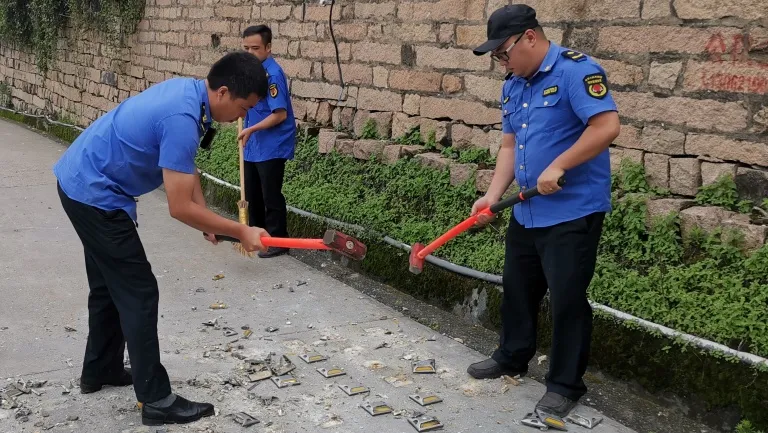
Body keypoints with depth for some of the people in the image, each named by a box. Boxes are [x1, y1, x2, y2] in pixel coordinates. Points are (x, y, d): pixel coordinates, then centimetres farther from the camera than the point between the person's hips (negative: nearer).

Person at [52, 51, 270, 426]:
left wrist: (206, 220, 4)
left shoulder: (188, 90, 2)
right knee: (138, 292, -6)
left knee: (109, 283, 21)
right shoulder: (182, 119, -29)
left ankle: (100, 371, 36)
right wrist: (241, 231, -17)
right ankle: (156, 400, 1)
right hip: (95, 195, -10)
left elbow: (185, 168, 13)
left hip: (81, 182, 10)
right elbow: (180, 208, -26)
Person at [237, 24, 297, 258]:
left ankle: (278, 241, 11)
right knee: (252, 194, 18)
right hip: (252, 146, 9)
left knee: (271, 196, 0)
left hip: (272, 147, -9)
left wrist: (252, 129, -24)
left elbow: (280, 114, -23)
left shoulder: (273, 74, -20)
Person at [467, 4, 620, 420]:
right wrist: (493, 195, -1)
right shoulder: (512, 86, 10)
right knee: (517, 289, 20)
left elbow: (607, 126, -24)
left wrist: (557, 168, -24)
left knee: (566, 299, 1)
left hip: (573, 213, -8)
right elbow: (509, 145, 11)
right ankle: (512, 357, 40)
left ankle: (565, 384, 16)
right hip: (527, 212, 9)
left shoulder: (575, 70, -16)